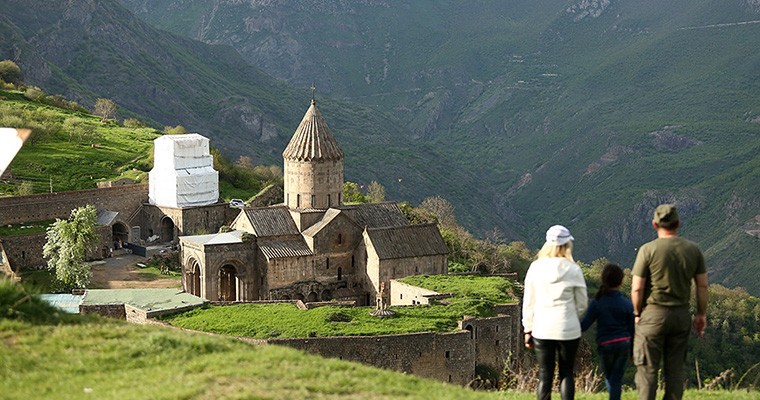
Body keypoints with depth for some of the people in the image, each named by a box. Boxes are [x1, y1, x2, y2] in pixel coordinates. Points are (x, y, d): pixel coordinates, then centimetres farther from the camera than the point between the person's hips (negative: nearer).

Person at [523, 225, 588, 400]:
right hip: (568, 330, -1)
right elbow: (582, 303, 4)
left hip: (542, 330, 1)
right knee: (566, 374, 9)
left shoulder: (536, 267, -1)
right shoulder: (573, 270, -5)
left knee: (545, 375, 7)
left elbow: (528, 302, 3)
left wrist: (528, 329, 11)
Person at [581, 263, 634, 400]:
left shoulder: (597, 302, -6)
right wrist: (633, 351, 13)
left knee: (609, 376, 18)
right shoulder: (626, 303, -2)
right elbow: (632, 329, 3)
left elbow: (584, 325, -10)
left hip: (605, 344, 0)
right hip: (624, 343, 1)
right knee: (616, 377, 3)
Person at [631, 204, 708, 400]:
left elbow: (637, 288, -9)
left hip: (653, 314, -4)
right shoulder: (693, 249, 2)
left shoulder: (648, 250, -10)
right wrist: (701, 314, 15)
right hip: (681, 315, 4)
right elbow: (702, 285, 5)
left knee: (647, 369, 1)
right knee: (676, 368, 9)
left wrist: (637, 312, 5)